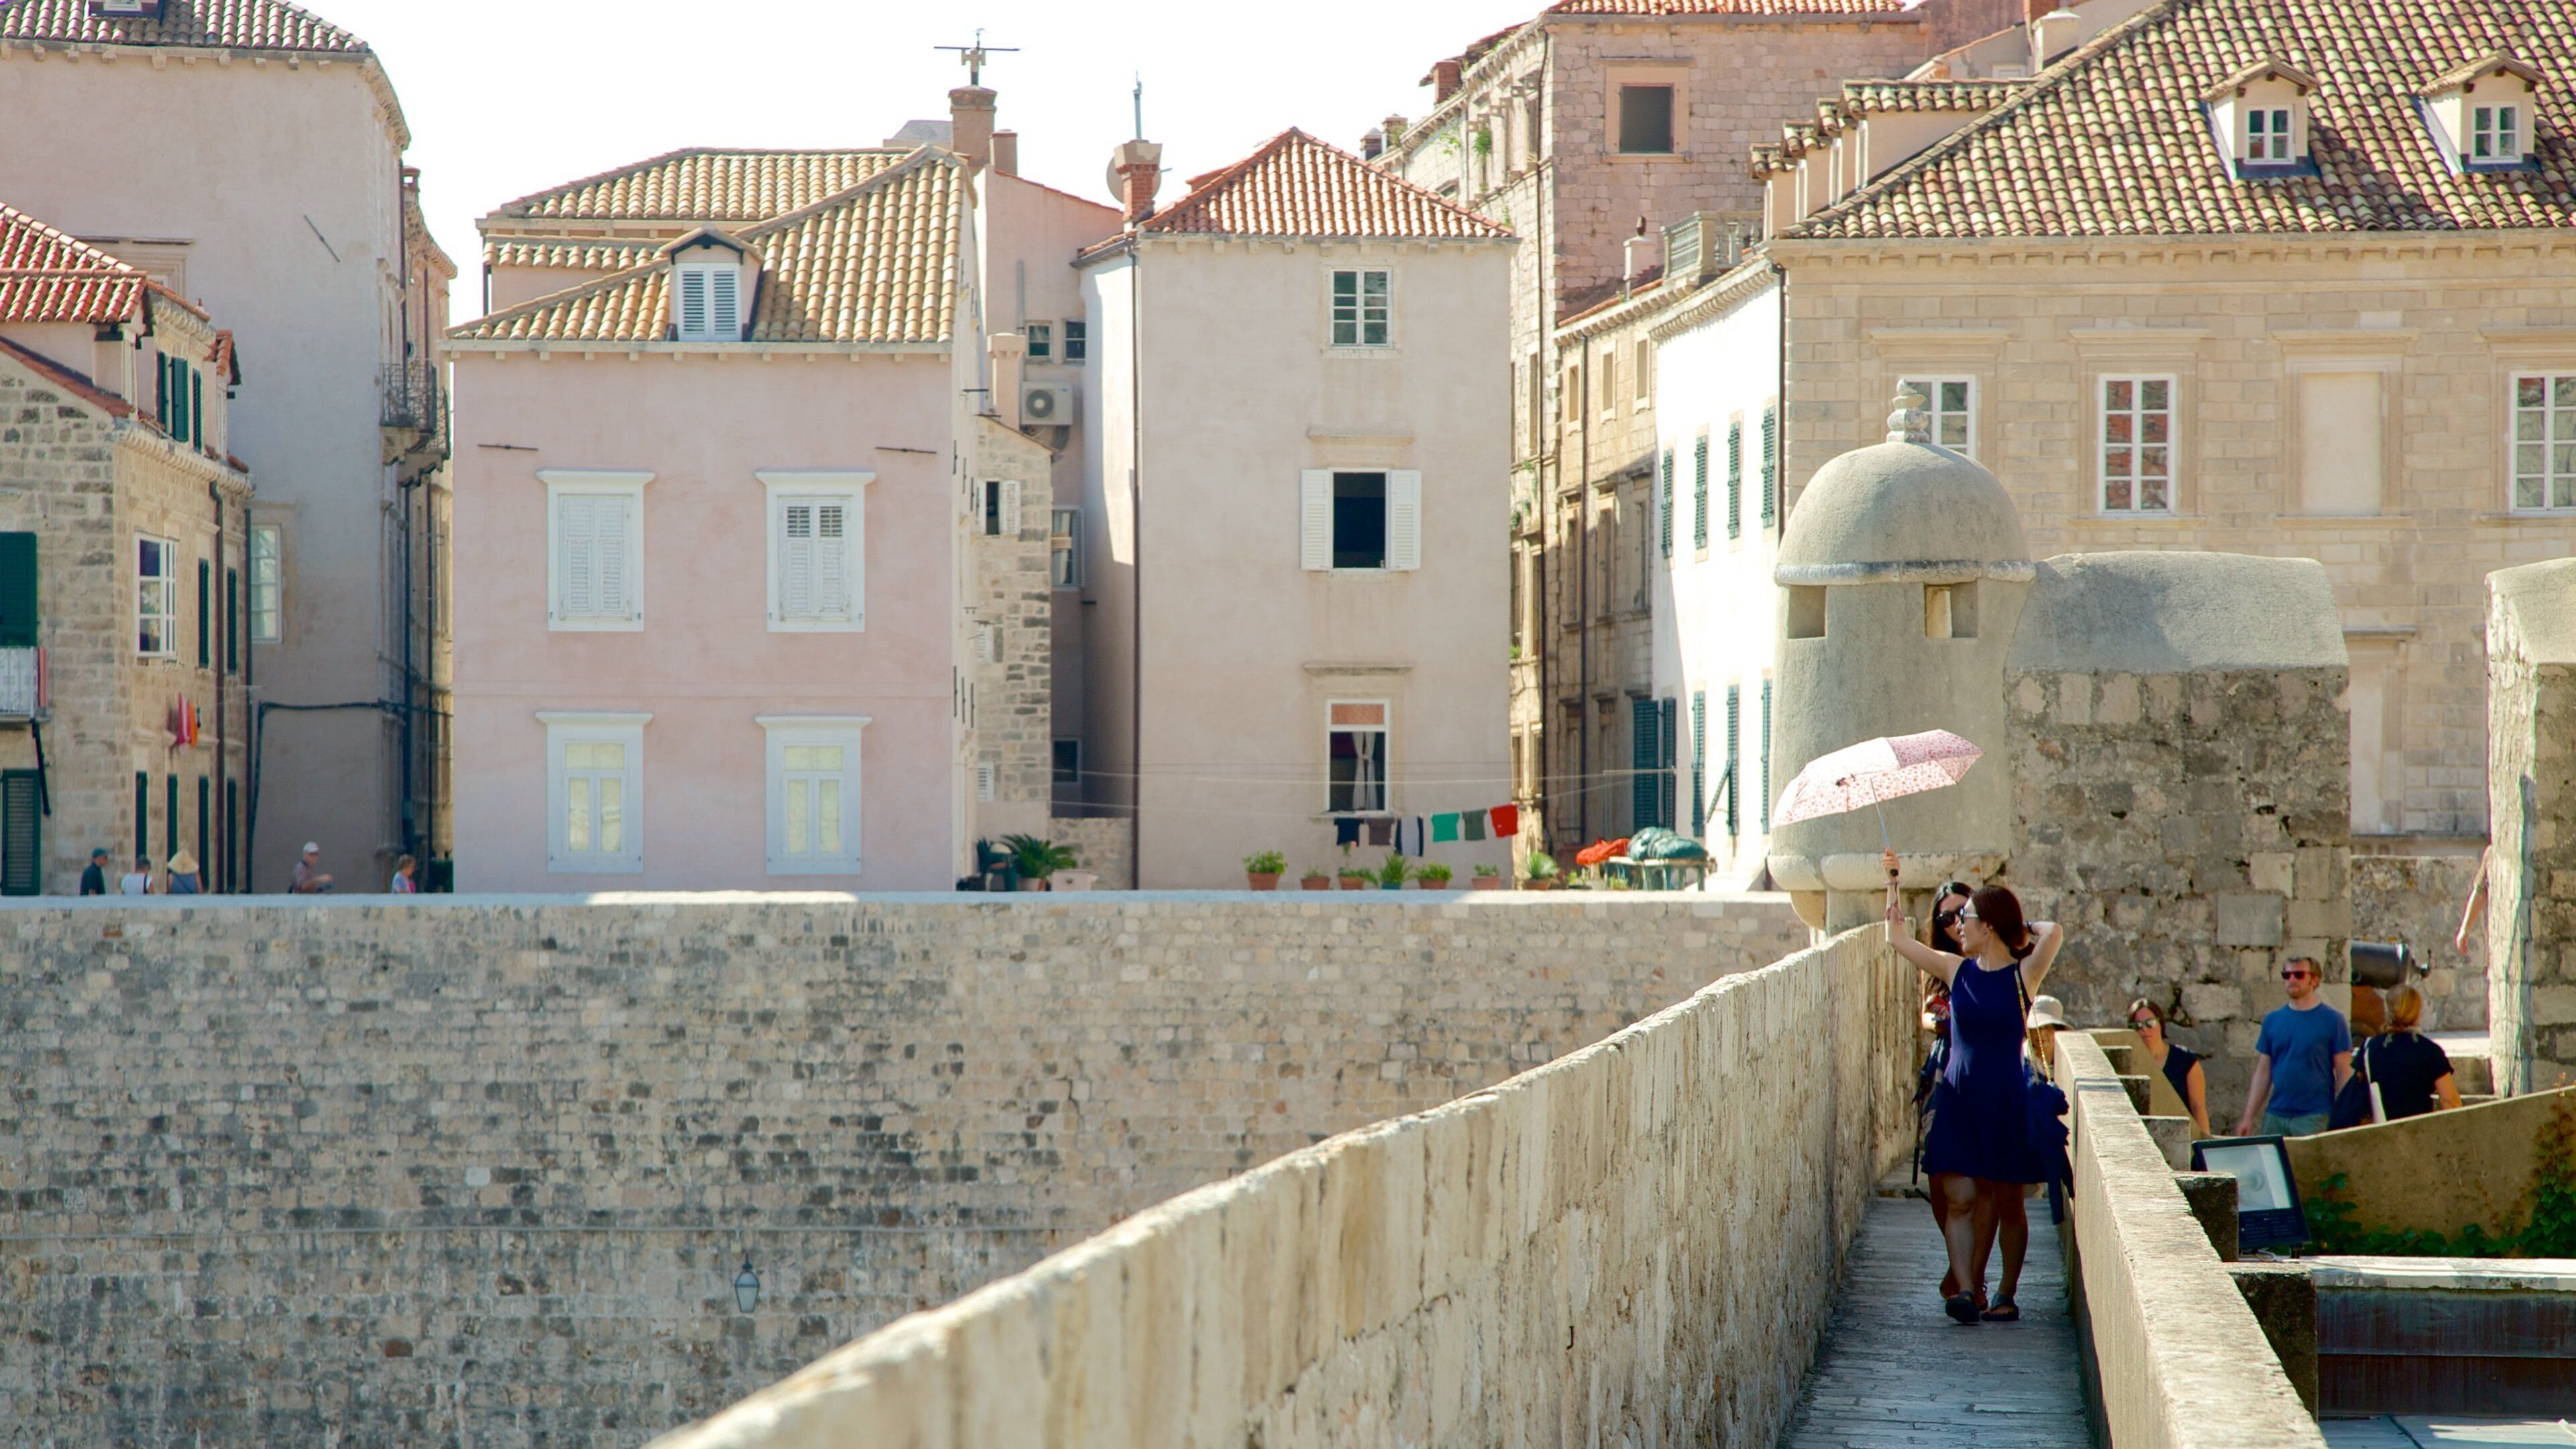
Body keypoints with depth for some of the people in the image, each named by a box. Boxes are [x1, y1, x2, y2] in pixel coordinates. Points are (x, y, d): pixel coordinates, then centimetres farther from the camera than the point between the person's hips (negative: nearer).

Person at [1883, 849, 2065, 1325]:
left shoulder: (2022, 975, -5)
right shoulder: (1956, 970, 6)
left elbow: (2053, 934, -24)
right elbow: (1897, 937, 14)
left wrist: (2027, 929, -4)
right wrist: (1892, 881, 9)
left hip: (2007, 1102, -3)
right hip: (1958, 1097, 3)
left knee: (2006, 1203, 6)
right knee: (1960, 1197, -9)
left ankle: (2004, 1296, 14)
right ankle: (1965, 1289, -14)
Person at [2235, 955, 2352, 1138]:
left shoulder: (2332, 1020, -1)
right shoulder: (2273, 1020, 11)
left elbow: (2344, 1073, -2)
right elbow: (2263, 1073, 14)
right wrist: (2248, 1117, 9)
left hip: (2314, 1116, -4)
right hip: (2275, 1115, 4)